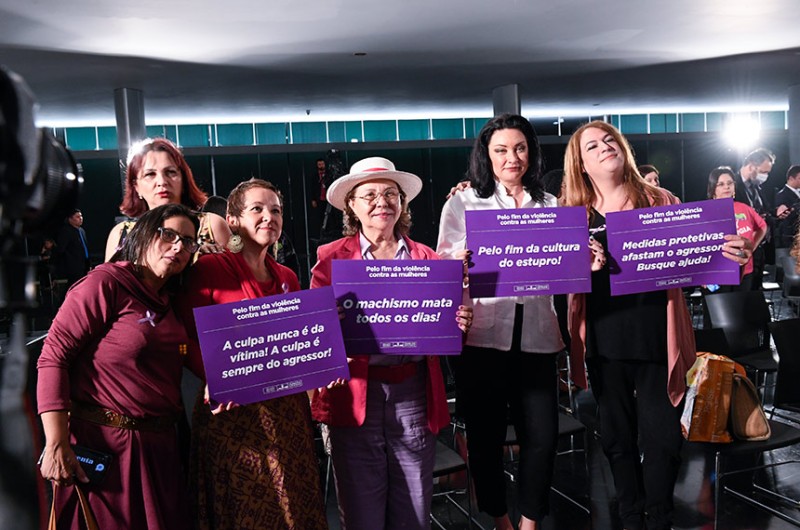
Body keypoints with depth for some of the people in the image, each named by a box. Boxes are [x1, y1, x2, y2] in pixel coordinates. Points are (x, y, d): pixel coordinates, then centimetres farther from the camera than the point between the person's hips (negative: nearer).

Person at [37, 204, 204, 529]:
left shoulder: (167, 304, 15)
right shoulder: (104, 283, -9)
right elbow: (53, 358, -15)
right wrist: (56, 446, -21)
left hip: (158, 447, 8)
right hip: (103, 446, -7)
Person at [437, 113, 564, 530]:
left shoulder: (550, 206, 14)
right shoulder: (463, 202, 6)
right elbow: (444, 267, 1)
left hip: (536, 334, 2)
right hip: (483, 334, -2)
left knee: (542, 435, 1)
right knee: (486, 434, 6)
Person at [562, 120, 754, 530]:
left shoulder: (660, 201, 4)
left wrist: (728, 254, -15)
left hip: (658, 339, -1)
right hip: (605, 344, 1)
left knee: (661, 436, 4)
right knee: (617, 437, 12)